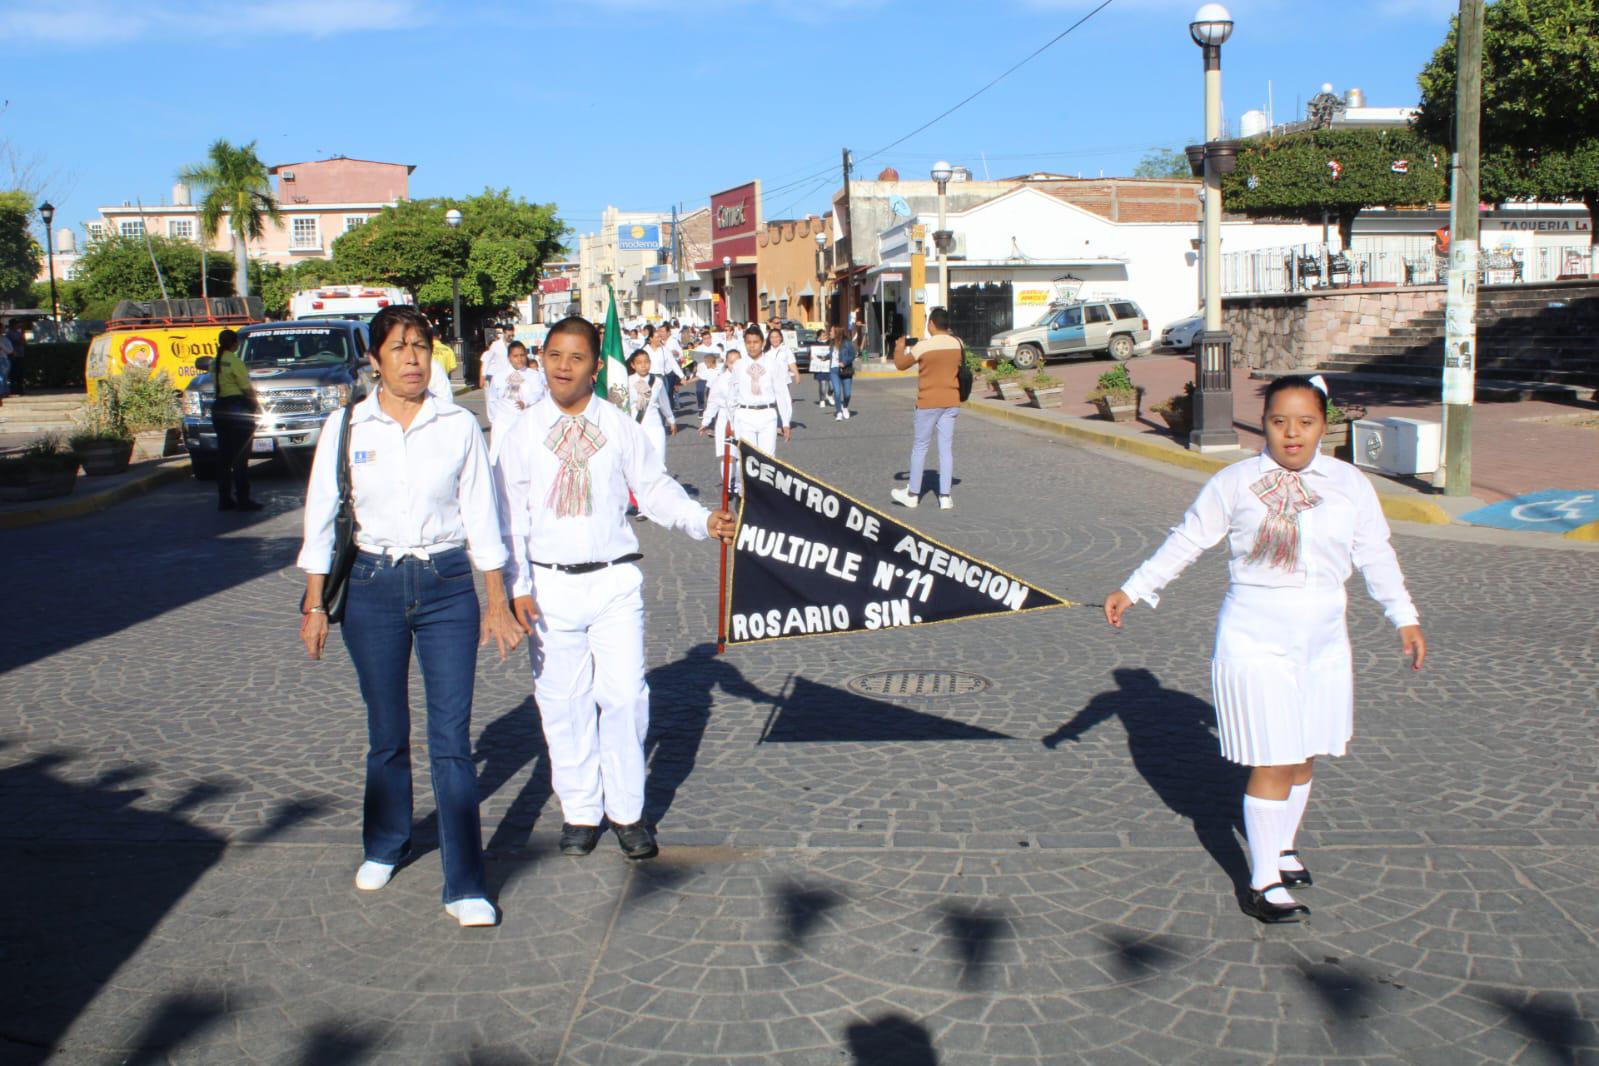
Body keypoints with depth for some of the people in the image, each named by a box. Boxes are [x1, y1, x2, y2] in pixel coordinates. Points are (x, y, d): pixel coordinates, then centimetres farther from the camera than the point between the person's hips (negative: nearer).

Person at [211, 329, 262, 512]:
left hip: (219, 407, 7)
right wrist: (257, 404, 0)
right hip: (238, 407, -7)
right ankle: (242, 500, -5)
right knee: (240, 456, -4)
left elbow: (215, 384, 8)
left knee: (223, 456, 10)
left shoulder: (215, 363, 9)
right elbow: (247, 389, -13)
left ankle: (224, 499, 12)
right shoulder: (235, 362, -12)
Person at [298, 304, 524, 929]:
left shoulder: (459, 427, 0)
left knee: (452, 736, -5)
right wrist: (315, 604, 3)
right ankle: (385, 845, 37)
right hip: (373, 585, 1)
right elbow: (320, 517, 5)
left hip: (448, 585, -1)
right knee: (387, 732, 13)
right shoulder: (346, 428, 1)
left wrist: (497, 601, 3)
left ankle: (464, 885, 1)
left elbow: (482, 517, 4)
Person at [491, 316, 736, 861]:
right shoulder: (523, 433, 3)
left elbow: (655, 488, 3)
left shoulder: (622, 427, 3)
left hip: (615, 579, 0)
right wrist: (517, 586, -3)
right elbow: (509, 514, 3)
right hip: (550, 584, 1)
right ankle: (580, 812, 22)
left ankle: (628, 811, 14)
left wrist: (703, 520, -14)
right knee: (563, 701, 7)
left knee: (625, 695, -3)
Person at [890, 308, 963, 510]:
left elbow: (900, 364, -4)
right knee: (946, 448, 7)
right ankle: (945, 496, 5)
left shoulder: (924, 346, -14)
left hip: (929, 403, -4)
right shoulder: (957, 343, 1)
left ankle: (912, 494, 15)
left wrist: (899, 348, 16)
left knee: (920, 447, 7)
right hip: (951, 402, 4)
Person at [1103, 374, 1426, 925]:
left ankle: (1282, 846, 35)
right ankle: (1263, 883, 5)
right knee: (1272, 763, -5)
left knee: (1303, 756, 12)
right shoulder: (1236, 482, -5)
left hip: (1324, 641, 4)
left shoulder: (1350, 484, 4)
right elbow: (1187, 540, 1)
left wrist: (1405, 617, 13)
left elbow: (1375, 554, 13)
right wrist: (1132, 590, -2)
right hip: (1256, 641, -4)